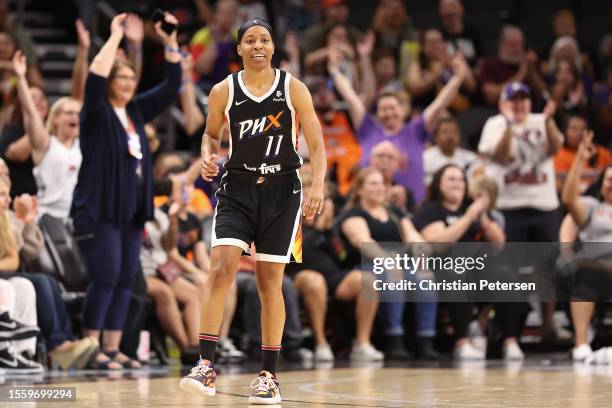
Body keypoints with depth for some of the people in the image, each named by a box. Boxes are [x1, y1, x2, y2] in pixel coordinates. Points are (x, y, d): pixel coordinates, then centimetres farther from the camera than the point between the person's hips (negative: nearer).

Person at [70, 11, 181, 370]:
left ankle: (113, 349, 10)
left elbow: (171, 87, 14)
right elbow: (95, 79, -23)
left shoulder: (137, 112, 13)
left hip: (131, 211, 7)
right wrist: (115, 38, -20)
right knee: (106, 279, -11)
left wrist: (171, 42, 4)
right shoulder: (97, 113, -5)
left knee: (125, 281, 6)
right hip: (99, 210, -7)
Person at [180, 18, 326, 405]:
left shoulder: (294, 89, -3)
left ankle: (270, 376, 12)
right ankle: (207, 366, -15)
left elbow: (316, 145, -3)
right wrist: (208, 156, -5)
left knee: (270, 283, 3)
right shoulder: (223, 92, 0)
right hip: (238, 188, 1)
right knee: (221, 268, -17)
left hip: (281, 190, -1)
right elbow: (211, 133, 17)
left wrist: (318, 185, -18)